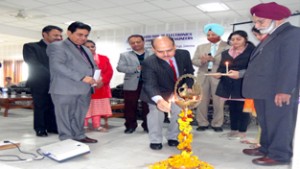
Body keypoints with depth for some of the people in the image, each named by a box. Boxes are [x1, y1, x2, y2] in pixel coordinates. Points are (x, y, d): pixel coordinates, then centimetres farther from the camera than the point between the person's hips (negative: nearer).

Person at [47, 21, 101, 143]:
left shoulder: (86, 50, 21)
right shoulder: (57, 46, -4)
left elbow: (93, 66, 25)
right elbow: (57, 66, -18)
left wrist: (96, 78, 0)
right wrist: (82, 78, -23)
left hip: (84, 89, 7)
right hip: (65, 89, -7)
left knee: (80, 115, 14)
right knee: (66, 116, 1)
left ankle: (79, 136, 26)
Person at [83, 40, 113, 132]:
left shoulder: (104, 58, 9)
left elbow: (109, 71, 1)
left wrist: (102, 81, -13)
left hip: (101, 87, 4)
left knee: (98, 107, 9)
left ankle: (97, 125, 18)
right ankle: (84, 126, 11)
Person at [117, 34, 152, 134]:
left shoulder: (153, 55, 9)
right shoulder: (125, 55, 8)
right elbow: (120, 67, -7)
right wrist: (137, 68, -16)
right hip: (132, 85, 0)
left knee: (148, 107, 7)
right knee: (130, 107, 5)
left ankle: (147, 126, 22)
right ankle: (130, 126, 20)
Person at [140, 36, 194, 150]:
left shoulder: (184, 54, -22)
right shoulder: (149, 63, -36)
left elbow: (189, 71, -2)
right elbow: (150, 84, -46)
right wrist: (159, 100, -65)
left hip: (178, 91, 4)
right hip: (158, 92, -4)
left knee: (179, 112, 4)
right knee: (156, 112, -11)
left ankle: (172, 137, 23)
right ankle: (155, 140, 10)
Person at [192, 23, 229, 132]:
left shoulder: (227, 47, 3)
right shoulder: (201, 47, 18)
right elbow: (194, 61, 9)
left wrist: (212, 58, -17)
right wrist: (201, 61, -12)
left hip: (219, 76, -3)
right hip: (203, 76, 4)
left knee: (218, 102, 0)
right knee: (201, 101, 4)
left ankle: (217, 124, 13)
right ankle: (202, 123, 15)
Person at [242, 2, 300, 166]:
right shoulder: (271, 37, 20)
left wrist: (284, 90, -23)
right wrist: (240, 73, 13)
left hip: (278, 92, -9)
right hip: (264, 91, 10)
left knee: (279, 123, 1)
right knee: (266, 123, 17)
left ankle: (279, 155, 13)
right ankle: (266, 148, 30)